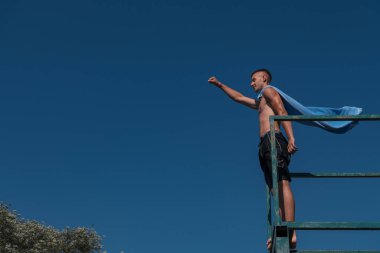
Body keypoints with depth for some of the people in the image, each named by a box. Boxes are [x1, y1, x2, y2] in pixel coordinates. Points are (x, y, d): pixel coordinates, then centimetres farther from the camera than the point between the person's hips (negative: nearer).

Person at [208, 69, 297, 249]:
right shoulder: (260, 102, 36)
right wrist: (220, 85, 52)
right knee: (277, 190, -4)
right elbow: (239, 97, 49)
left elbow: (283, 112, -7)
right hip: (266, 146, 9)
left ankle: (291, 232, -33)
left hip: (273, 140, -9)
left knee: (282, 184, -21)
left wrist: (291, 138, -21)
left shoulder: (269, 91, 9)